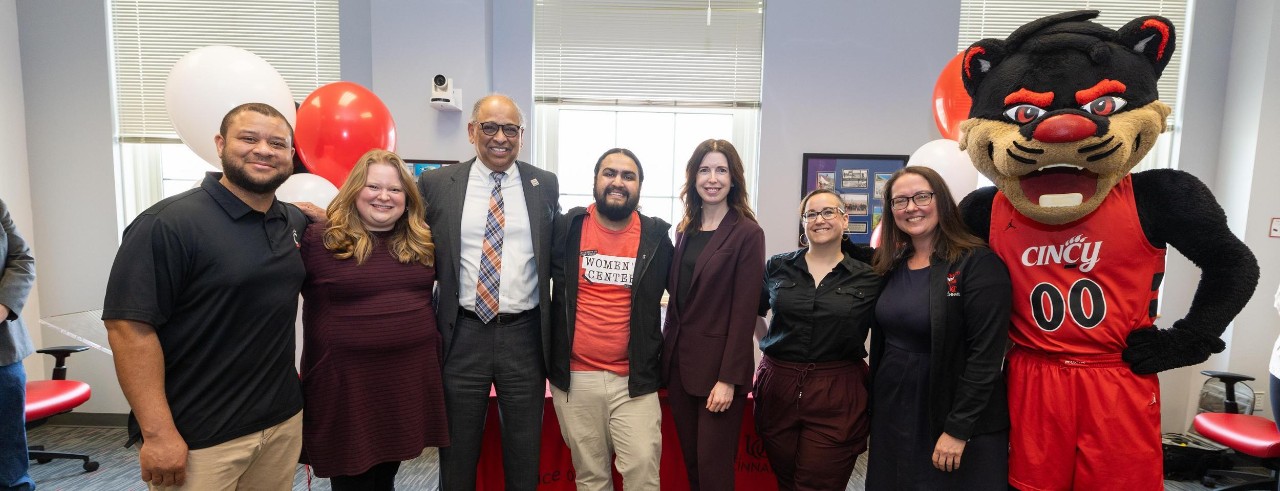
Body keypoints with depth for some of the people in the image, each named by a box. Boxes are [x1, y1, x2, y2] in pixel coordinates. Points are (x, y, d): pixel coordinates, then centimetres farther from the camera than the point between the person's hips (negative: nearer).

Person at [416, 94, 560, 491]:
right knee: (458, 452, 16)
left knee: (525, 454, 14)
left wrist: (555, 328, 5)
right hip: (463, 334, 0)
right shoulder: (436, 184, 0)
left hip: (525, 334, 1)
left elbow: (556, 254, 9)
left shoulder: (545, 185, 3)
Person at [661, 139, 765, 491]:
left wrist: (728, 379, -16)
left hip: (718, 365, -5)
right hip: (679, 361, 6)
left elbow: (744, 312, -13)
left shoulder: (747, 233, -9)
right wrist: (668, 353, 7)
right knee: (690, 462, 15)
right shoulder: (686, 229, 9)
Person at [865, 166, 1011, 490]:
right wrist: (872, 412, 10)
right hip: (890, 415, 6)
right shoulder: (891, 266, 5)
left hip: (959, 424, -5)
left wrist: (958, 429, -19)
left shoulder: (978, 263, -13)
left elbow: (986, 355, -17)